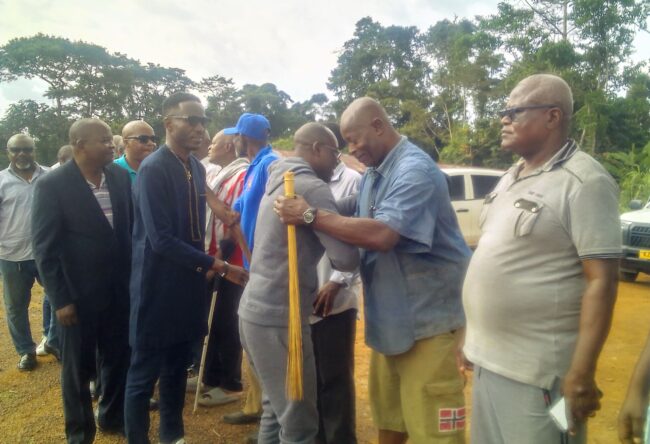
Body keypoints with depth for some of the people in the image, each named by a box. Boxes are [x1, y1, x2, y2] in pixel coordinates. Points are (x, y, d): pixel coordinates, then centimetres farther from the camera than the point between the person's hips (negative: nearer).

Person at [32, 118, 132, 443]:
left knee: (118, 359, 17)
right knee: (78, 368, 13)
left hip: (118, 290, 4)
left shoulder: (120, 176, 0)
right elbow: (45, 248, -12)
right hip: (77, 295, -4)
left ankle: (113, 417, 41)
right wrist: (60, 299, -13)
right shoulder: (52, 185, -13)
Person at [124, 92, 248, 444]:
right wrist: (218, 267, -21)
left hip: (188, 283, 7)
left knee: (177, 367, 19)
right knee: (145, 372, 7)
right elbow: (162, 240, -23)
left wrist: (203, 268, 12)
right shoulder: (153, 169, -17)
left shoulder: (197, 168, 7)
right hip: (158, 286, -7)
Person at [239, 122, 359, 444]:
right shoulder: (311, 187, -14)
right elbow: (347, 258, -19)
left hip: (255, 310, 9)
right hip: (278, 317, -9)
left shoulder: (279, 180, 14)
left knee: (277, 409, 22)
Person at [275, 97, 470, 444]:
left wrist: (311, 215, -25)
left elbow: (381, 235, -32)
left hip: (426, 317, -9)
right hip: (390, 317, 9)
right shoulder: (374, 173, 10)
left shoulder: (415, 170, -20)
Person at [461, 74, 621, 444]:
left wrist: (581, 373, -20)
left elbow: (601, 281, -17)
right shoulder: (511, 177, 11)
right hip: (487, 359, 8)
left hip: (537, 372, -7)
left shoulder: (585, 181, -13)